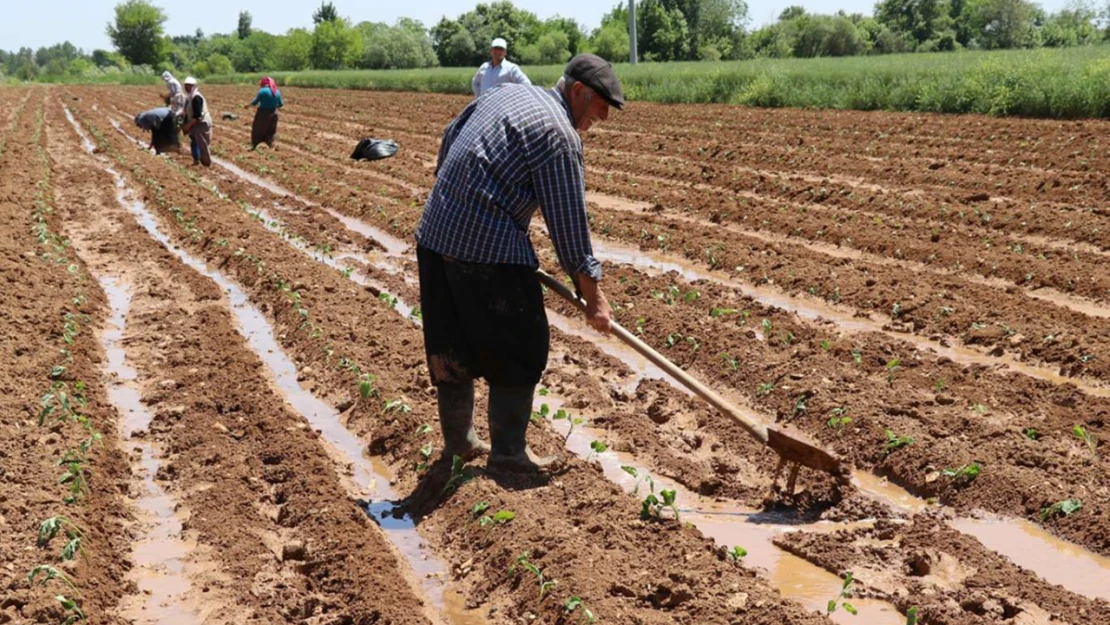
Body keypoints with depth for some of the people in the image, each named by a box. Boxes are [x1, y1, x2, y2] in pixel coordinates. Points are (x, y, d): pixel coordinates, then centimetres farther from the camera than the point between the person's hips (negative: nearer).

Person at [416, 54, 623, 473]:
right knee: (520, 349, 4)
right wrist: (593, 297, -3)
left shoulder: (505, 93, 14)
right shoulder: (559, 135, -11)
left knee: (451, 345, 17)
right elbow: (568, 222, -10)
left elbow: (450, 137, 23)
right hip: (489, 249, -9)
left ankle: (458, 441, 29)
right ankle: (508, 452, 7)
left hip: (435, 233, 9)